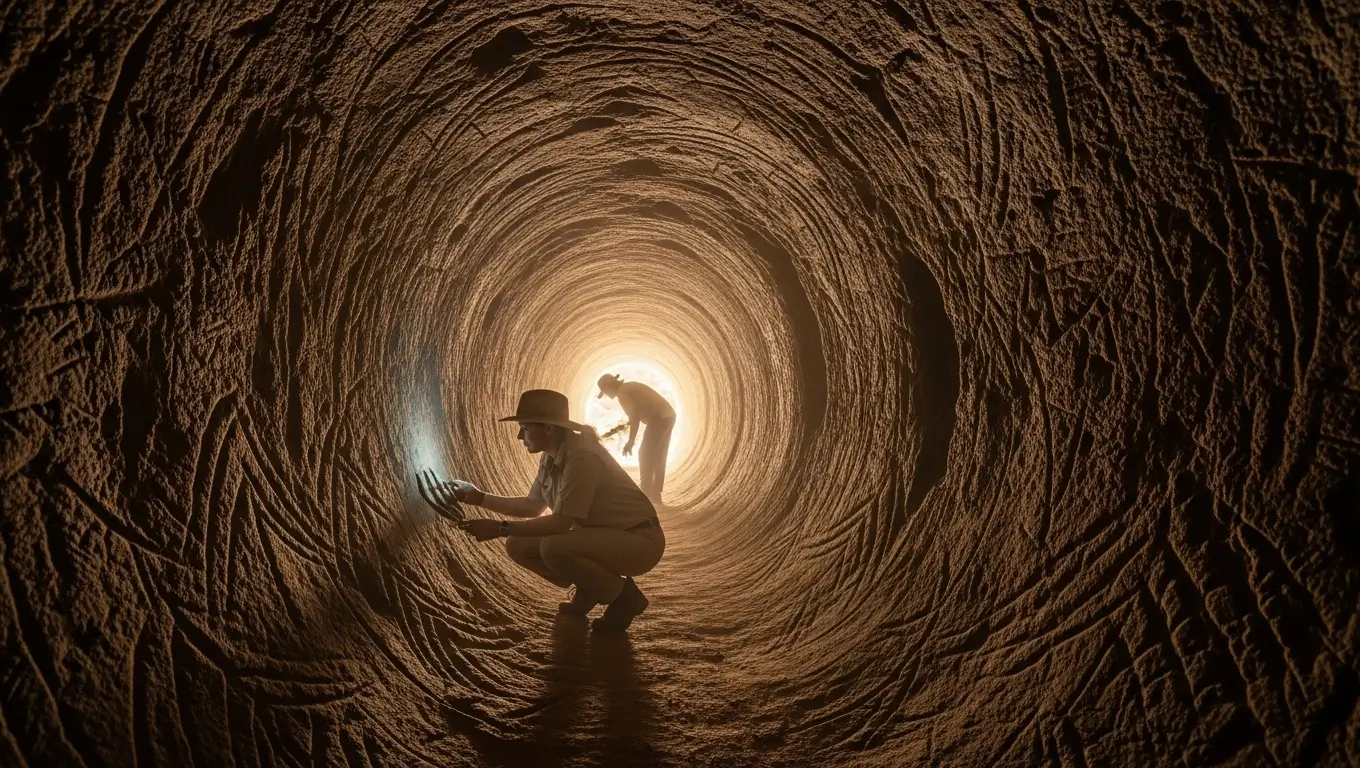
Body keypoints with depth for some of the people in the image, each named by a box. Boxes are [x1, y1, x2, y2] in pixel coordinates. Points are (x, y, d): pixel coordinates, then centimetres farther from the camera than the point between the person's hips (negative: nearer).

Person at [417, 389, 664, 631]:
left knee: (553, 548, -33)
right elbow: (532, 506, 13)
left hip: (638, 540, -9)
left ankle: (625, 597, -10)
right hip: (600, 535, 9)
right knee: (518, 545, -2)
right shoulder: (550, 457, 2)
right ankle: (589, 590, 13)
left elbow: (562, 521, -29)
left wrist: (500, 528, -27)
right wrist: (481, 498, 6)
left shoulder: (582, 457, -27)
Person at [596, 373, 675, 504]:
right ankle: (655, 496, 17)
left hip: (659, 419, -10)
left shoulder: (622, 393, -8)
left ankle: (645, 495, -1)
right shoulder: (630, 386, 21)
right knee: (658, 457, 14)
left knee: (645, 456, -2)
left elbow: (634, 416, -18)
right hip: (668, 416, 10)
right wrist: (630, 423, 27)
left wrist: (630, 442, -17)